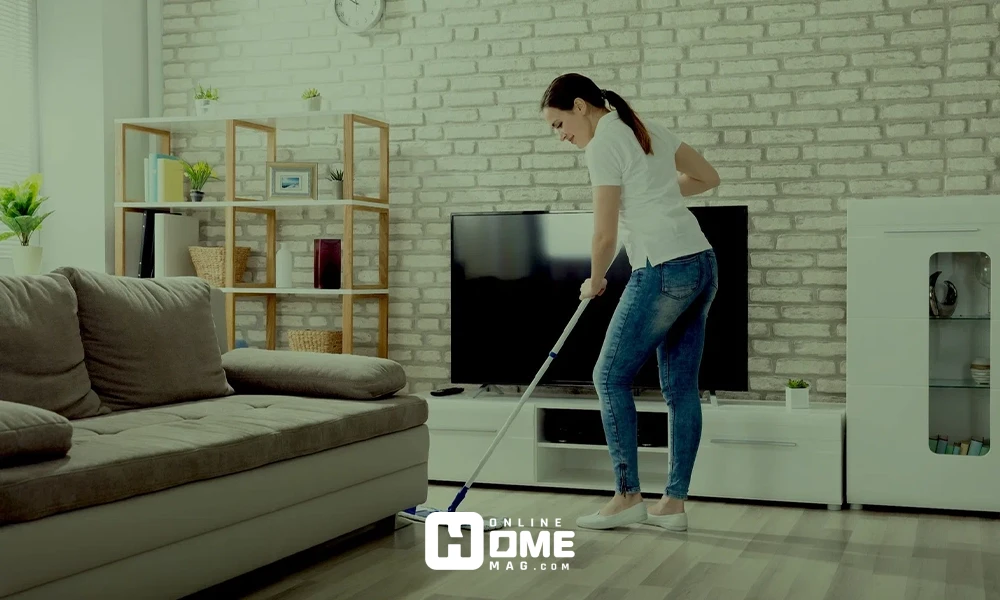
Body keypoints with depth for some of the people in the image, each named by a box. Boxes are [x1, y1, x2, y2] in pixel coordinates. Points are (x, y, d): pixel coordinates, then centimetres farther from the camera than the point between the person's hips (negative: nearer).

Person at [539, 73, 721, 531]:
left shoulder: (603, 144, -9)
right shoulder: (649, 131, 17)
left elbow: (605, 236, -11)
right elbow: (708, 177, 26)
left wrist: (595, 282, 6)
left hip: (664, 271, -9)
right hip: (701, 265, 9)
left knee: (611, 376, 2)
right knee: (680, 386, 9)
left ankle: (627, 497, 5)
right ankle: (673, 504, 12)